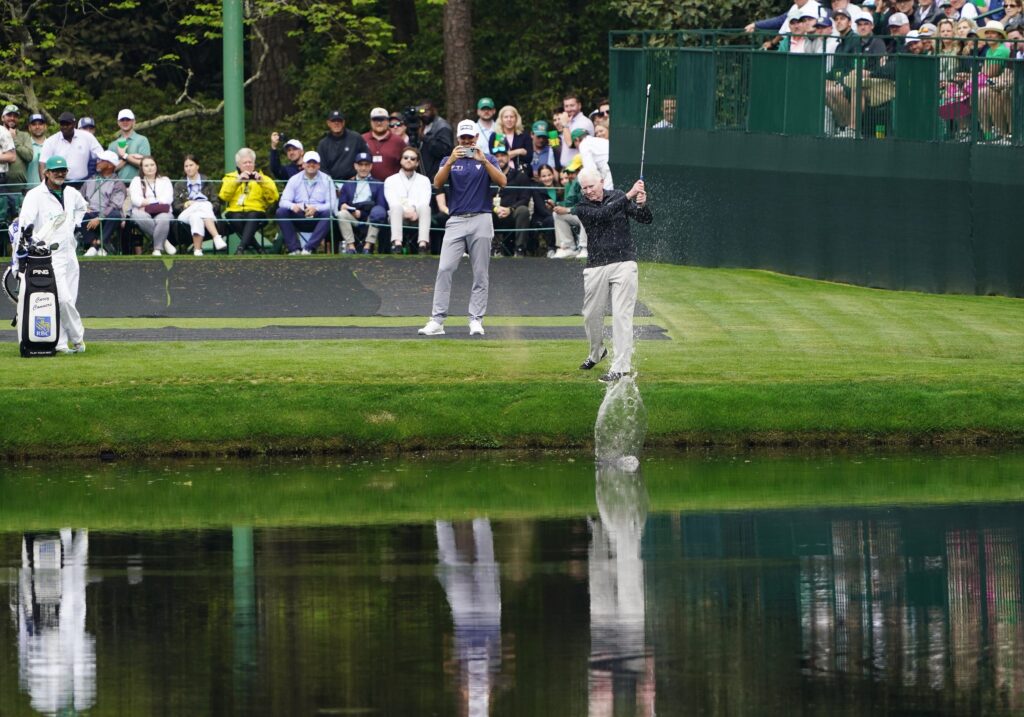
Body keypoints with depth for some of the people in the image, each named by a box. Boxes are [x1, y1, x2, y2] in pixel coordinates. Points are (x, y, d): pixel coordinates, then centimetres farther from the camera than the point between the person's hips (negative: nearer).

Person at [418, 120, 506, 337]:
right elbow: (438, 183, -5)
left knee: (480, 274, 0)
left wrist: (483, 161, -19)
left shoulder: (487, 160, 9)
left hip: (481, 220, 0)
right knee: (444, 269, -10)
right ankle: (437, 321, -11)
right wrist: (451, 161, -19)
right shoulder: (450, 160, 12)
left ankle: (476, 320, 5)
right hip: (456, 221, 0)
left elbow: (501, 182, -8)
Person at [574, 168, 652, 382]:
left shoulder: (618, 197, 3)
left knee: (621, 315, -10)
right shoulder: (582, 208, -2)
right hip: (596, 266, 2)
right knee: (591, 315, 10)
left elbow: (646, 219, 0)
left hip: (624, 262, -2)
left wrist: (642, 205, -22)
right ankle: (597, 352, 38)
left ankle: (621, 366, -12)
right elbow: (603, 214, -21)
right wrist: (629, 196, -27)